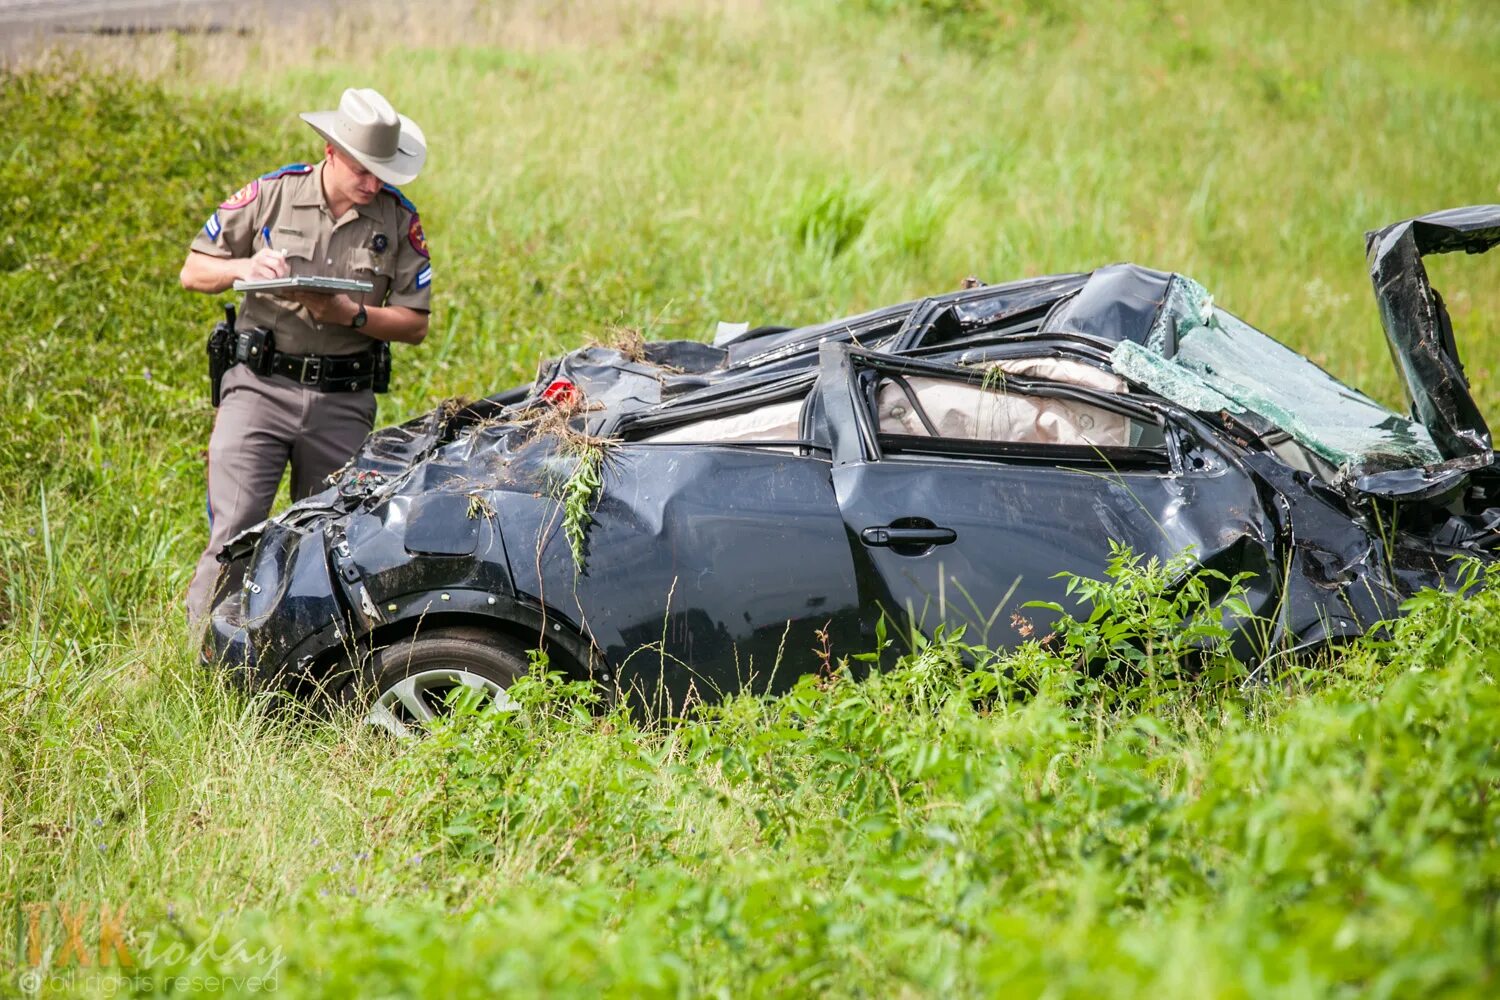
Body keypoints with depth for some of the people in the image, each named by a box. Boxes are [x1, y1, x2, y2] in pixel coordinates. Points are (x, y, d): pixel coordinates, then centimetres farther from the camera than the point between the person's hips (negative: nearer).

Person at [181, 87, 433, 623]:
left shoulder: (399, 220, 3)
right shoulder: (271, 194, 0)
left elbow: (415, 325, 4)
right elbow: (193, 271, 7)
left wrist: (351, 315, -13)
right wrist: (245, 267, -14)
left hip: (344, 403, 2)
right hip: (259, 387, -2)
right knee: (234, 528, -11)